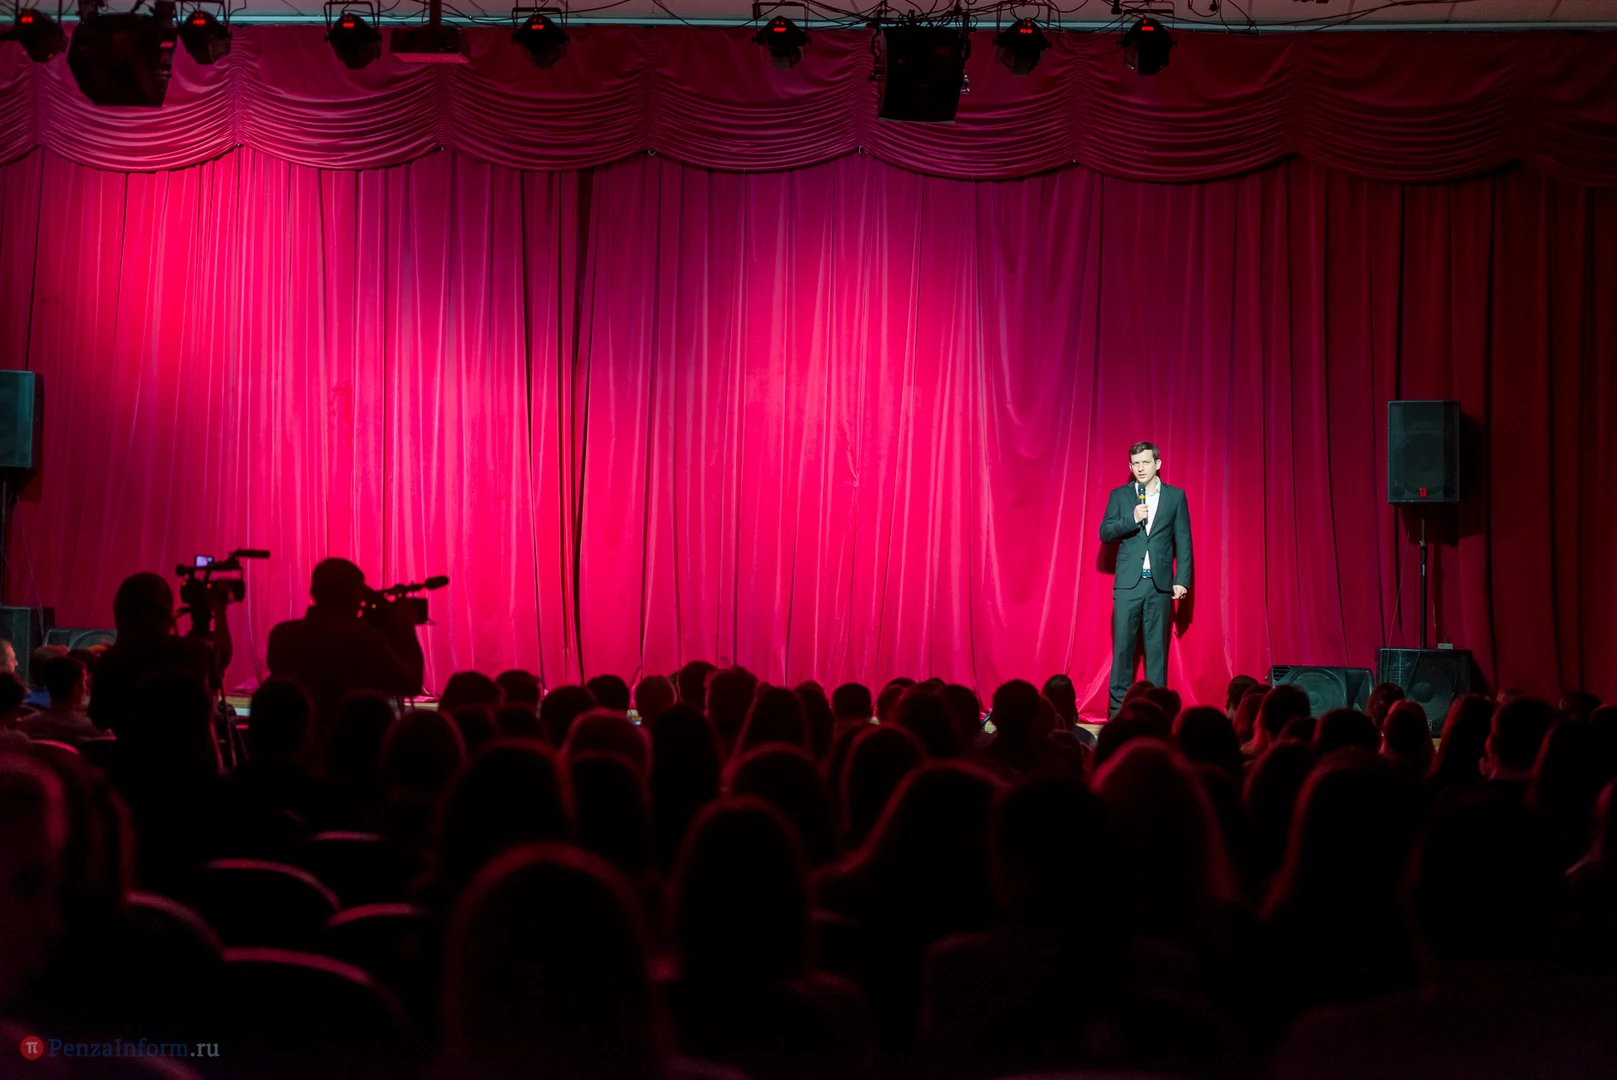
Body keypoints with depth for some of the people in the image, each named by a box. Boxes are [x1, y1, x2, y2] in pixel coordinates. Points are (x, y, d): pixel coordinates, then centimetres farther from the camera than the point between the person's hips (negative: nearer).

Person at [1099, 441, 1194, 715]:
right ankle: (1119, 707, 3)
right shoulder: (1119, 496, 7)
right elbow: (1105, 533, 2)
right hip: (1128, 582, 0)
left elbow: (1183, 541, 5)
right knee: (1123, 644, -2)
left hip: (1160, 582, 0)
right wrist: (1132, 519, -14)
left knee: (1157, 646, 2)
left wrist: (1183, 580, -3)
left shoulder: (1176, 496, 6)